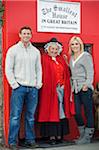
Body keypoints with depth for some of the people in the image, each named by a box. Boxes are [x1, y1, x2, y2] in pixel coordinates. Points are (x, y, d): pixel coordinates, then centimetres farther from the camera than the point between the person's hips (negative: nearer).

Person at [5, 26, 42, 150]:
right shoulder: (13, 50, 2)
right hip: (19, 87, -3)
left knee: (30, 116, 8)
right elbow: (8, 69, -2)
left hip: (33, 88, 4)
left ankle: (30, 140, 18)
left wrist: (38, 83, 4)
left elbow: (39, 69, 15)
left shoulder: (36, 51, 13)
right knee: (15, 116, -3)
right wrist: (14, 84, -8)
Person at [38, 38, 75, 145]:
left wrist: (67, 90, 8)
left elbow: (66, 75, 13)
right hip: (50, 90, -5)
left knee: (61, 112, 7)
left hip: (62, 89, 6)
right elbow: (43, 75, -11)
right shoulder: (44, 59, -2)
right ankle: (51, 136, 2)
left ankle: (59, 135, 14)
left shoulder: (61, 59, 15)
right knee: (51, 112, -2)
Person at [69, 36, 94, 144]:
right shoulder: (71, 58, 18)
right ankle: (82, 134, 20)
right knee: (77, 112, 4)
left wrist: (86, 84, -17)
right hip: (75, 89, 6)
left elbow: (90, 72, -8)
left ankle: (87, 136, 8)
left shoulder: (86, 56, -1)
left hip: (85, 88, -6)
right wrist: (72, 87, 11)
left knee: (88, 112, -1)